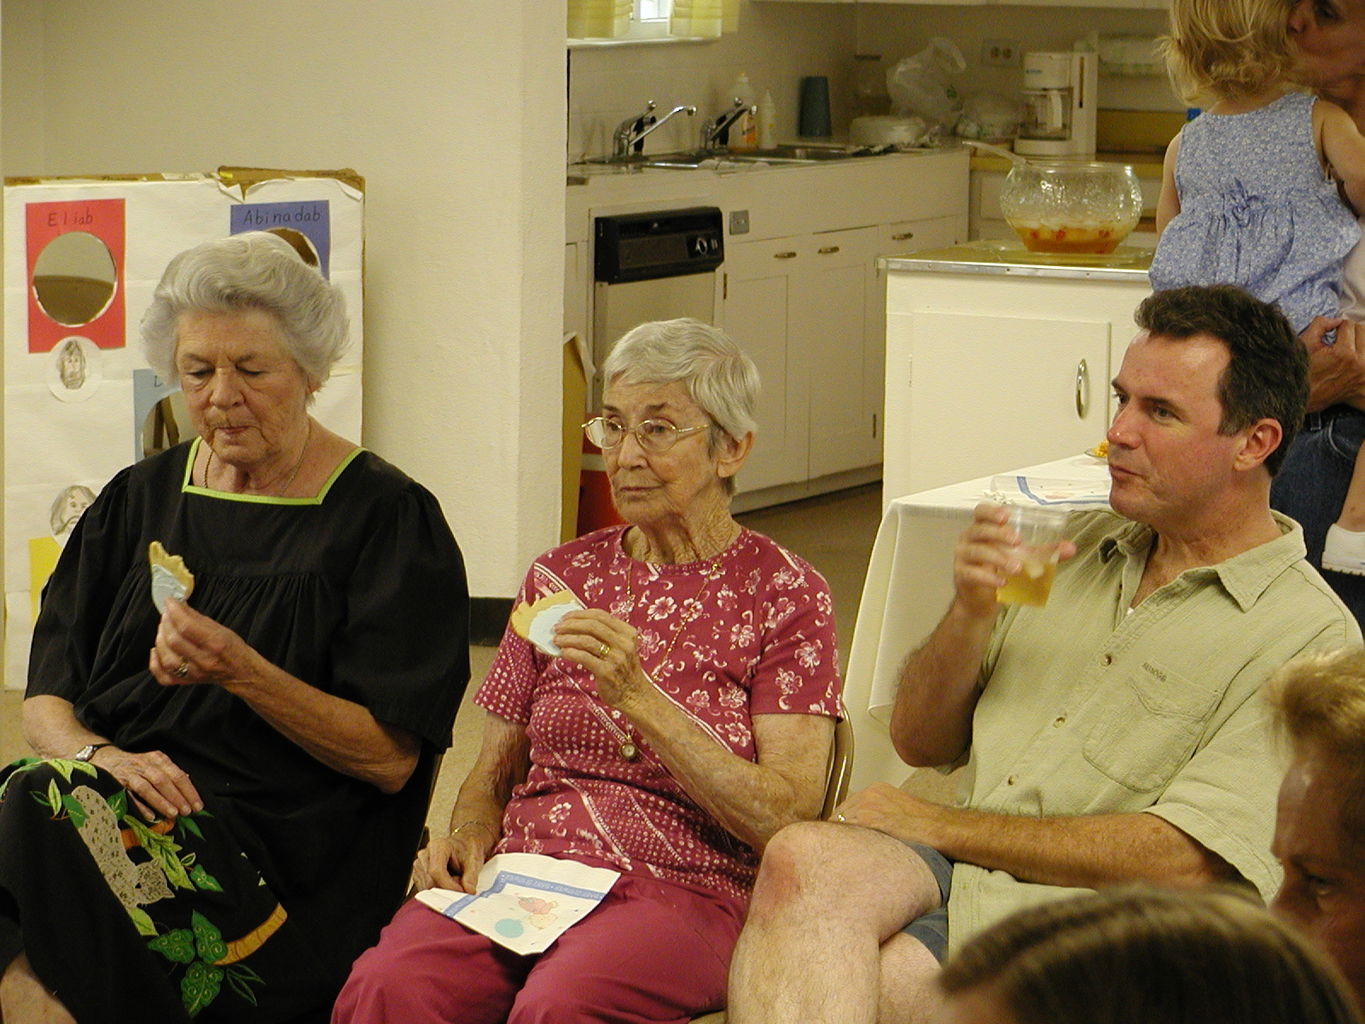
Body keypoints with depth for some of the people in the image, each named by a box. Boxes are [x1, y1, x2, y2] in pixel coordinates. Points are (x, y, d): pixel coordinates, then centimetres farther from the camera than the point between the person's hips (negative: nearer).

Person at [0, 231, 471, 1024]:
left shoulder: (387, 517, 1)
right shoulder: (141, 499, 16)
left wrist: (242, 672, -16)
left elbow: (390, 759, -4)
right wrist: (97, 753, -10)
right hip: (109, 794, 5)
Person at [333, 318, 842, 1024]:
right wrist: (466, 838, -2)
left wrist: (638, 697, -15)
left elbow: (786, 817, -7)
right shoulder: (561, 577, 16)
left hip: (681, 890, -3)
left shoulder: (785, 594, 4)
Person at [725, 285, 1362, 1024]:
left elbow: (1181, 862, -14)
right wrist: (970, 614, -1)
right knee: (805, 859, -30)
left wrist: (937, 825, -8)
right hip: (945, 875, 6)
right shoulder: (1081, 546, 19)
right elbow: (918, 742, 21)